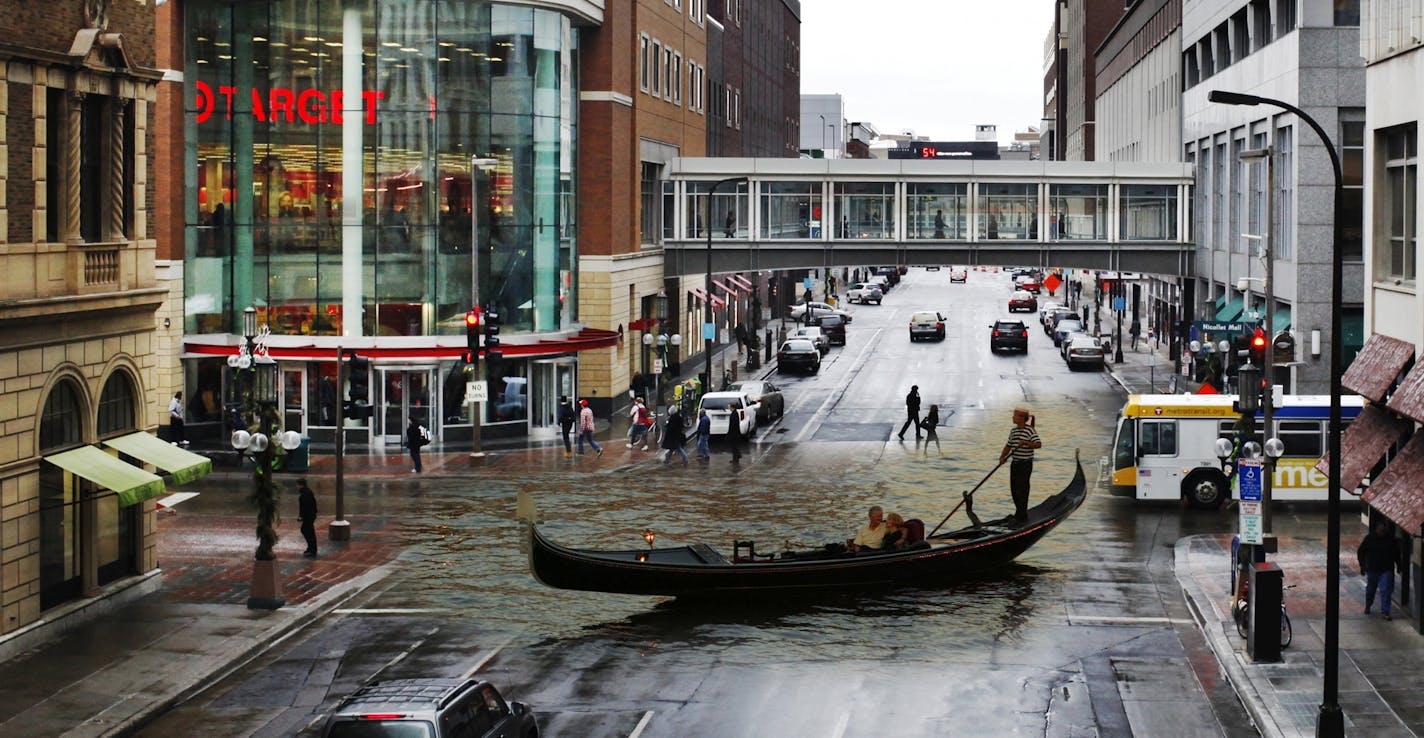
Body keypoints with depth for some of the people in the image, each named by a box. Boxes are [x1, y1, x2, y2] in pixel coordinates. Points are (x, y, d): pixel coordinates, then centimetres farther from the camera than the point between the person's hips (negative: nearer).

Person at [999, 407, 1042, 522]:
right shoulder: (1013, 431, 11)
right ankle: (1019, 512, 23)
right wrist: (1002, 457, 2)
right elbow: (1008, 446, 15)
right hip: (1015, 464, 7)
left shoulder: (1030, 430, -12)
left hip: (1025, 464, -7)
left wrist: (1025, 443, -27)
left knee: (1022, 490, -4)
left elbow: (1038, 444, -17)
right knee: (1014, 489, 10)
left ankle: (1022, 514, 4)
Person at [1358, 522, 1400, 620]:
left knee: (1386, 591, -9)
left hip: (1386, 570, 0)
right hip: (1372, 569, 0)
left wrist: (1398, 565, 11)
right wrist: (1362, 565, -3)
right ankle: (1367, 606, 38)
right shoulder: (1369, 538, -6)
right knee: (1370, 590, 15)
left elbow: (1396, 553, 11)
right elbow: (1360, 552, 2)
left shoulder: (1391, 539, -3)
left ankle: (1384, 612, -7)